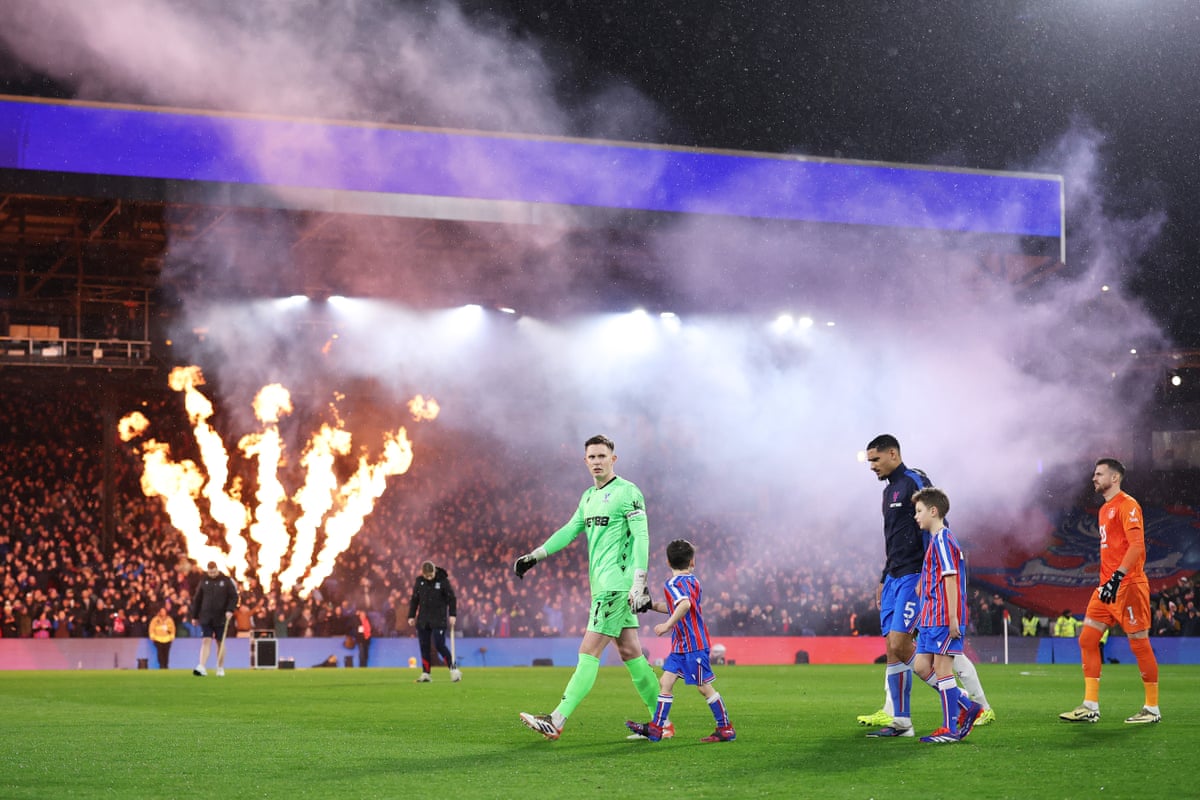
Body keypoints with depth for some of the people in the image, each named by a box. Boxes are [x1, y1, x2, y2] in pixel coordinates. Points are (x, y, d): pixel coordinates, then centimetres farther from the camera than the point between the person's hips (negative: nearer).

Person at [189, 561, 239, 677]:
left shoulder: (226, 581, 1)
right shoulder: (204, 581, 7)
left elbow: (234, 597, -1)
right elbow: (197, 599, 12)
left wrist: (230, 610, -15)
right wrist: (194, 616, 11)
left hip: (221, 618, -1)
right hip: (206, 618, 1)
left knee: (220, 642, 7)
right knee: (206, 641, -9)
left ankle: (220, 668, 17)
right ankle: (201, 668, -16)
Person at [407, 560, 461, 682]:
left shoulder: (443, 581, -7)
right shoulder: (419, 581, 4)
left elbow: (452, 598, -3)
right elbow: (414, 599, 12)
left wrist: (452, 615, -10)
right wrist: (411, 616, 9)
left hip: (438, 620, -4)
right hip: (423, 620, 4)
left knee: (439, 645, -11)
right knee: (424, 647, 4)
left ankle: (454, 669, -1)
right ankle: (425, 674, 11)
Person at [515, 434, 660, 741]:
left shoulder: (628, 492, -8)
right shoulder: (588, 497, 18)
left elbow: (641, 538, -13)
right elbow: (570, 530, 21)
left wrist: (639, 583, -19)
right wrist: (535, 555, 11)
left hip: (617, 584, -9)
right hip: (601, 585, 9)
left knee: (589, 652, -10)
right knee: (630, 652, 9)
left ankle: (557, 721, -12)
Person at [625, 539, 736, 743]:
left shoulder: (673, 583, -15)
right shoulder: (693, 581, 12)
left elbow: (685, 604, -35)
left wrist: (668, 625, -32)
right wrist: (653, 606, 23)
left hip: (693, 644, -9)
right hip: (682, 644, 9)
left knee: (704, 687, -2)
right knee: (665, 682, 7)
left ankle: (726, 729, 6)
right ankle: (655, 728, 8)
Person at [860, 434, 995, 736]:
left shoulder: (915, 482, -10)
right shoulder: (890, 490, 19)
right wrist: (884, 579, 25)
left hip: (915, 576, -9)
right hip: (895, 577, 9)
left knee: (899, 643, -15)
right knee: (893, 647, 4)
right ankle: (897, 720, 6)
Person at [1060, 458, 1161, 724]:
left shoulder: (1127, 505, -10)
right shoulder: (1105, 509, 19)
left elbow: (1137, 545, -20)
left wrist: (1117, 578, -27)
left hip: (1128, 585, -9)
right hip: (1107, 586, 10)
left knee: (1139, 644, -3)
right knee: (1087, 639, 3)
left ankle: (1152, 709, 6)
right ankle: (1090, 707, 5)